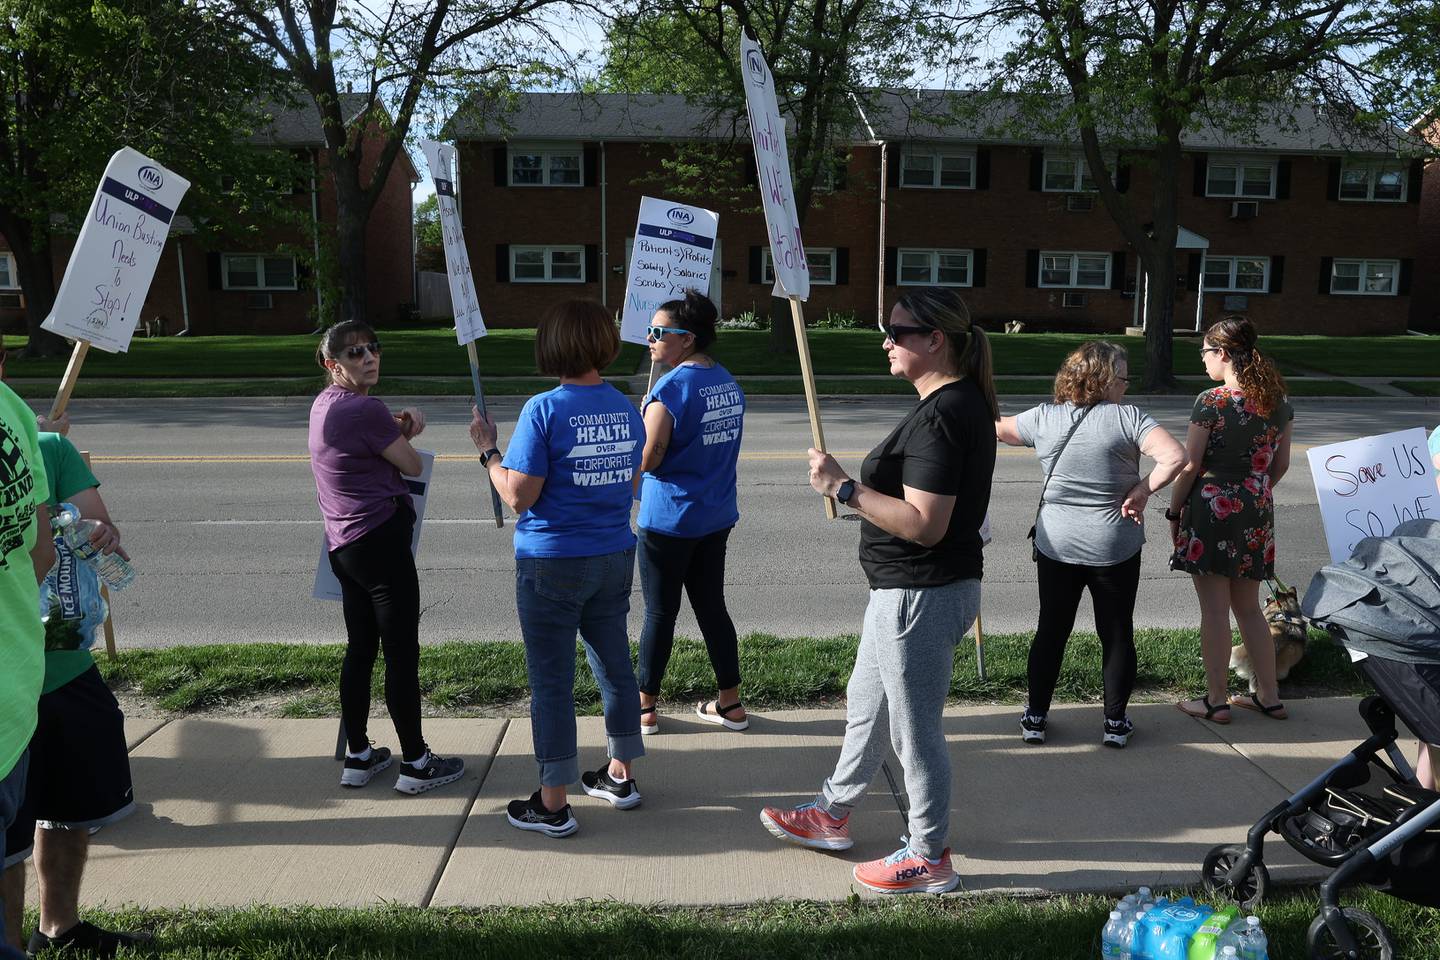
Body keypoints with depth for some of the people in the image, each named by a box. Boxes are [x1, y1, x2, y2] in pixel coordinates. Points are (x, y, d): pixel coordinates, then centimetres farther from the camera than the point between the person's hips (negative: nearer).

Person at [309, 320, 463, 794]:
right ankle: (416, 764, 7)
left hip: (343, 544, 9)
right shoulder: (366, 409, -16)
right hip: (380, 538, -9)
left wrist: (399, 427, 1)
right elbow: (412, 466, -6)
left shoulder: (325, 403, 12)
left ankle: (358, 756, 25)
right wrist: (404, 432, 15)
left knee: (360, 648, 16)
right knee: (402, 653, -1)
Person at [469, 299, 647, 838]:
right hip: (615, 557, 6)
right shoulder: (625, 409, 3)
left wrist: (488, 450, -2)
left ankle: (552, 806, 15)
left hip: (552, 564, -6)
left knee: (551, 683, 5)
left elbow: (518, 496, -16)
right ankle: (620, 776, 33)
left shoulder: (543, 410, -16)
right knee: (614, 665, 18)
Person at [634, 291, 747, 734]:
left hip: (668, 522, -7)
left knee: (659, 614, 5)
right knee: (712, 606, 15)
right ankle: (730, 703, 21)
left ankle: (645, 708, 19)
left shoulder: (670, 388, -18)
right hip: (717, 517, 7)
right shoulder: (729, 384, 7)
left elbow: (645, 461, -20)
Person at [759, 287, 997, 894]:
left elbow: (924, 525, -29)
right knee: (865, 707, 23)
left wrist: (844, 488, -26)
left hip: (921, 594, -11)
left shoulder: (940, 416, -24)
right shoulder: (962, 402, 9)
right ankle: (832, 816, 41)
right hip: (911, 590, 11)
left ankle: (929, 858, 24)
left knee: (915, 729, 6)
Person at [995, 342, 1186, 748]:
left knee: (1051, 630, 14)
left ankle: (1035, 717, 21)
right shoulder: (1128, 417, -11)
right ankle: (1115, 723, 21)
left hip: (1056, 544, 3)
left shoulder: (1044, 417, -2)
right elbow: (1175, 457, -21)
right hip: (1115, 547, -2)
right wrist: (1142, 490, -11)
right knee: (1117, 633, 12)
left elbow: (998, 428, 14)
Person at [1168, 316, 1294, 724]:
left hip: (1211, 509, -6)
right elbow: (1280, 464, 12)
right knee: (1249, 607, 18)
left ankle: (1216, 701, 11)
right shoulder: (1278, 403, 5)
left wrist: (1173, 512, -1)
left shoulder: (1211, 402, -14)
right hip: (1256, 513, 6)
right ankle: (1269, 696, 25)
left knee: (1214, 609, 2)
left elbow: (1190, 465, -12)